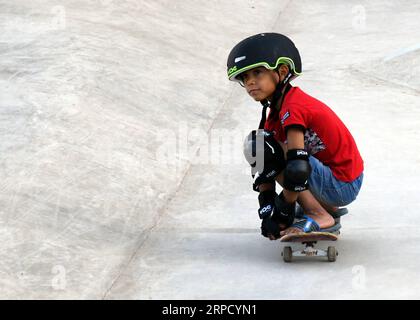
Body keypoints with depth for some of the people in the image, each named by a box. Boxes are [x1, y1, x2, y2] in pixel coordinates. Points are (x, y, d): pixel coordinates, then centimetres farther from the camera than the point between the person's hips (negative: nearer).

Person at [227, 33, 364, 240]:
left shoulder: (292, 108, -19)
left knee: (259, 146, -17)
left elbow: (298, 169, -28)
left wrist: (285, 209, -16)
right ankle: (324, 207, 12)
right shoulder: (275, 113, 10)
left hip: (342, 186, -10)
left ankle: (318, 216, -14)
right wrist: (267, 212, -7)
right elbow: (265, 169, 5)